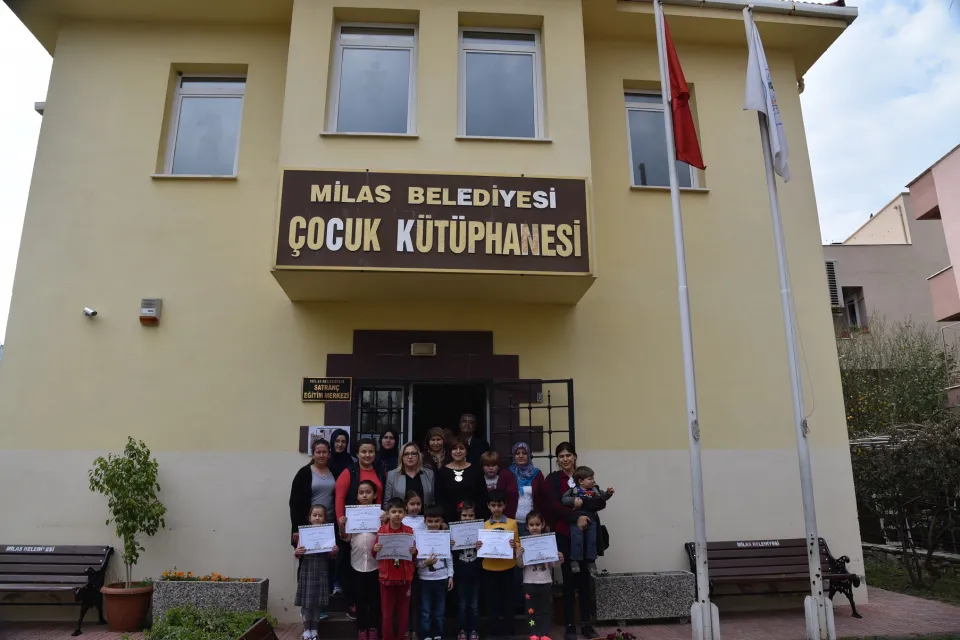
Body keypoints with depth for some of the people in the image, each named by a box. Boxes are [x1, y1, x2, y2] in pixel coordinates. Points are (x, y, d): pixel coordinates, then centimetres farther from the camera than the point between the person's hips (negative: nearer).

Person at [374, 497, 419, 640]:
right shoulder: (381, 531, -3)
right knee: (387, 613, 6)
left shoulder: (409, 531, -1)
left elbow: (414, 557, 7)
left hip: (405, 577, 1)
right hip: (387, 577, -1)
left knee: (403, 613, 10)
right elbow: (375, 555, 5)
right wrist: (375, 550, -16)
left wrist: (414, 551, -15)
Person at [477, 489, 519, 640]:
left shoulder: (512, 523, 1)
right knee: (492, 602, 6)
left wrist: (514, 546, -19)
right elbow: (482, 547, 8)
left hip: (507, 568, -1)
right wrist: (478, 547, -12)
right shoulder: (484, 525, 5)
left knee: (507, 601, 6)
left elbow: (518, 544, 2)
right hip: (489, 569, 1)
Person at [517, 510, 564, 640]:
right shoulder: (523, 542, -2)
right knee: (531, 609, 5)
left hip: (545, 581, 1)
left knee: (546, 608, 6)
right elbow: (521, 565, -2)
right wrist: (518, 556, -22)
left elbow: (552, 564, 3)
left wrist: (559, 560, -18)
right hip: (529, 582, 0)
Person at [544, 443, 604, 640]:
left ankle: (586, 623, 18)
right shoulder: (552, 479, 1)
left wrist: (582, 502, -19)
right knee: (569, 580, 3)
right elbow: (555, 506, -12)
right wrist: (576, 517, -25)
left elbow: (601, 503, -2)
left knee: (584, 579, 7)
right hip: (563, 535, -2)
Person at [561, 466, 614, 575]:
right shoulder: (573, 490, -3)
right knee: (577, 540, -9)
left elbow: (603, 497, 7)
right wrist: (573, 500, -21)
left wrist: (608, 493, -13)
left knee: (592, 540, 6)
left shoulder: (594, 490, 9)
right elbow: (563, 499, -7)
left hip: (590, 519, 4)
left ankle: (591, 561, 18)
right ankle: (575, 561, 2)